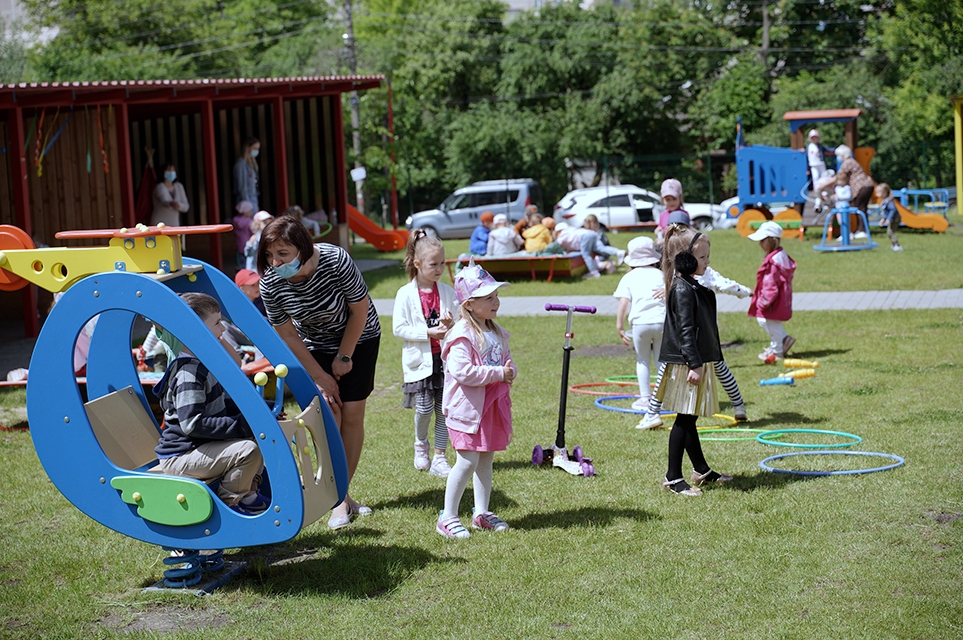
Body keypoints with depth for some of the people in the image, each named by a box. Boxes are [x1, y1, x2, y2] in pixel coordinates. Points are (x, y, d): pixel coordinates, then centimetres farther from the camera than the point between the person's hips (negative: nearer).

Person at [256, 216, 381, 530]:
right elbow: (287, 334, -14)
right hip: (315, 347, 1)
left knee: (352, 414, -6)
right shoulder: (270, 283, -26)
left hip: (359, 338, -1)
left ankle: (343, 491, 7)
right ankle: (340, 500, 0)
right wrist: (320, 377, -11)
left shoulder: (335, 261, -33)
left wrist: (344, 357, -11)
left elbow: (359, 310, -18)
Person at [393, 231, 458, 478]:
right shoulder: (406, 294, -6)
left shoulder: (447, 292, 5)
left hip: (445, 358, 3)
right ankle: (420, 444, 22)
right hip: (419, 360, -3)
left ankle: (439, 458, 12)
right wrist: (428, 333, -17)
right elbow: (398, 328, -9)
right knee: (425, 408, -8)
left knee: (444, 409, 3)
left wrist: (450, 326, -13)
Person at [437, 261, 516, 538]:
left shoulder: (496, 333, 10)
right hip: (469, 408, -8)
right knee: (468, 461, -9)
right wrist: (497, 374, -22)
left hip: (494, 406, 8)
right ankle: (448, 518, 0)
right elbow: (462, 371, -26)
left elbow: (507, 362, 20)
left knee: (486, 459, 14)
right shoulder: (462, 336, -17)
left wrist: (510, 372, -5)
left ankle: (482, 513, 25)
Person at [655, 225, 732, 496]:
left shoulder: (694, 287, 15)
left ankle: (702, 470, 28)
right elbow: (685, 330, -21)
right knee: (684, 419, -5)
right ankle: (673, 478, 0)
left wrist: (701, 363, 24)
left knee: (688, 418, 18)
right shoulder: (682, 289, -17)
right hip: (685, 363, -10)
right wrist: (694, 364, -23)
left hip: (697, 361, 10)